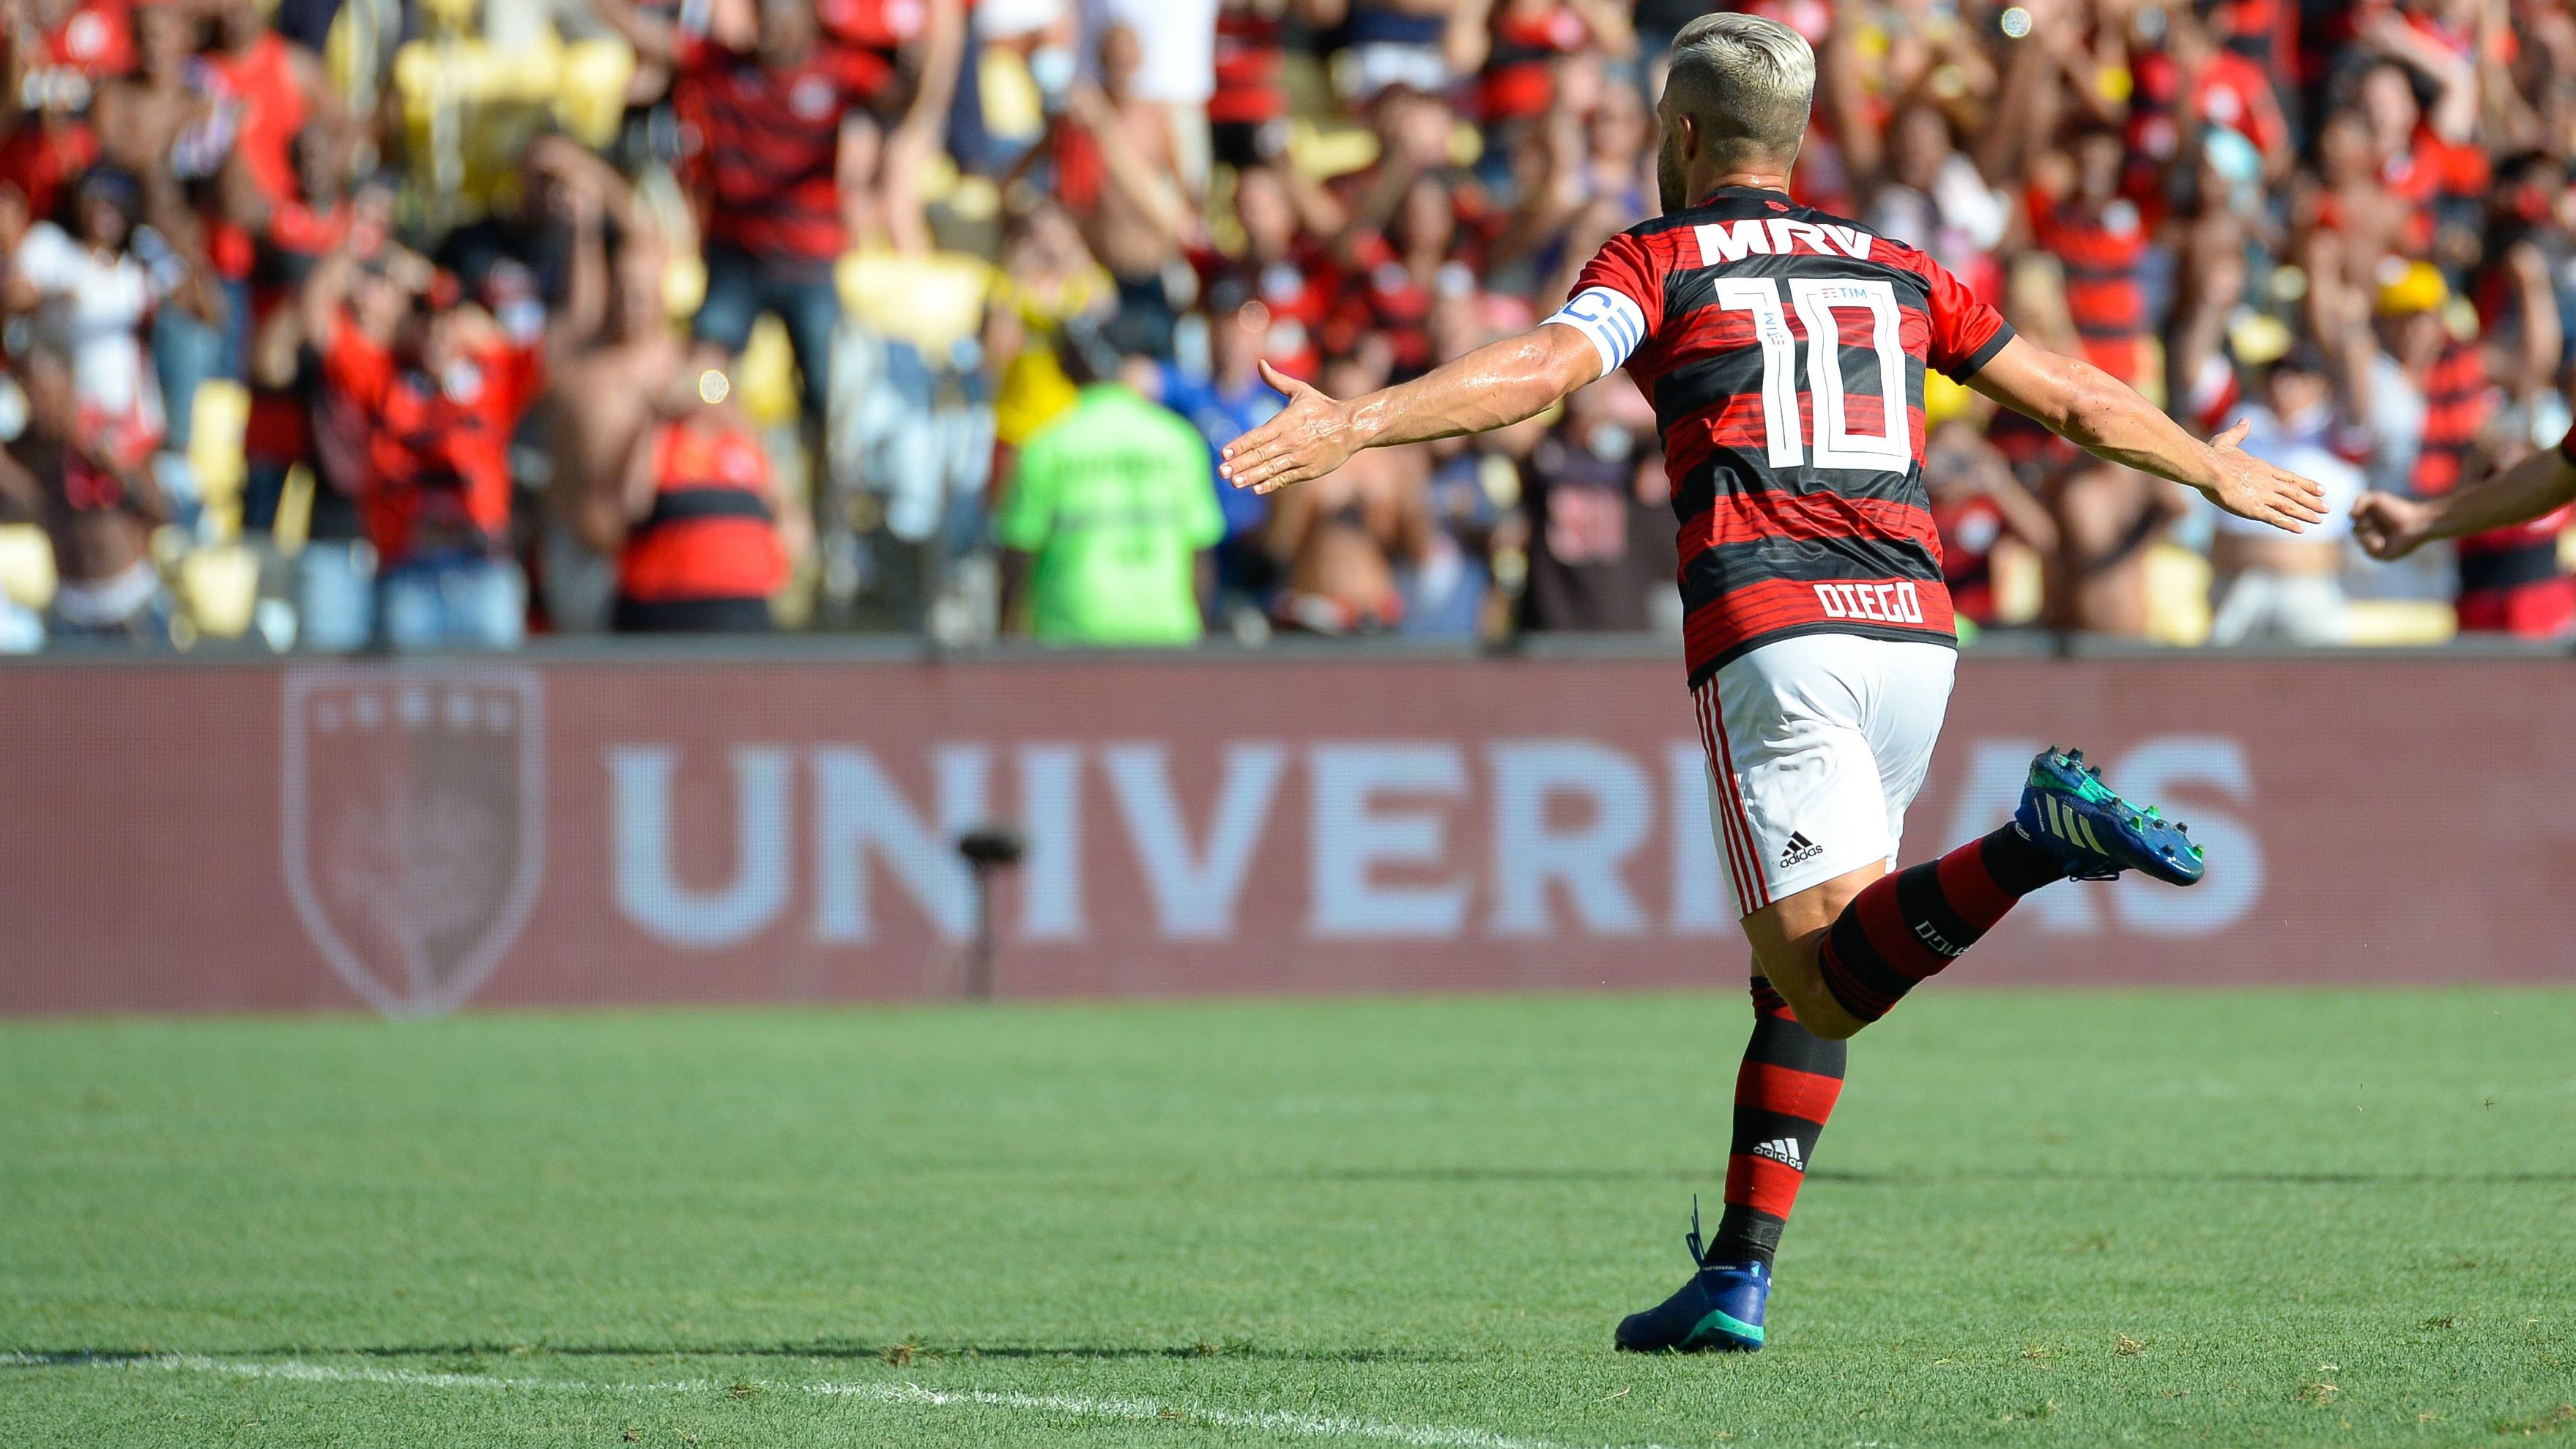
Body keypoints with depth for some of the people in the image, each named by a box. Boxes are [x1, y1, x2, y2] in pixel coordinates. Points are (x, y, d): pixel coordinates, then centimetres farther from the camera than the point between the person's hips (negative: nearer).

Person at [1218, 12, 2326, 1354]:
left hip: (1768, 634, -5)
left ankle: (2032, 845, -36)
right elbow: (2074, 400, 29)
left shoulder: (1658, 260, 8)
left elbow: (1540, 368, -12)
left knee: (1826, 977, -12)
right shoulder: (1891, 270, 22)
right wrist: (2218, 473, 45)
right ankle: (1737, 1278, 10)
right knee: (1804, 965, 16)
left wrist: (1352, 425, -22)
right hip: (1910, 628, 5)